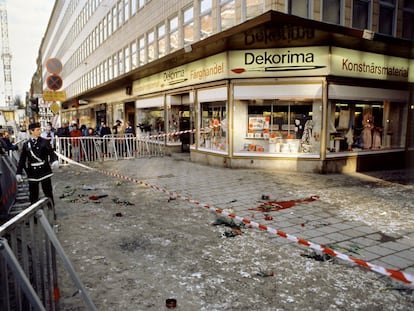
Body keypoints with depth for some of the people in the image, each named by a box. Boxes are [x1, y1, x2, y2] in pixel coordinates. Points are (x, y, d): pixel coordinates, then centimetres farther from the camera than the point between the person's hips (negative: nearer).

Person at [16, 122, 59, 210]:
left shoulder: (44, 142, -1)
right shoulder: (26, 144, 3)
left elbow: (51, 153, -7)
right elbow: (22, 160, 5)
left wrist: (55, 160, -28)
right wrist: (19, 173, 1)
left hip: (45, 171, -1)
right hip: (32, 173, 1)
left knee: (48, 193, 7)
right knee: (33, 195, 9)